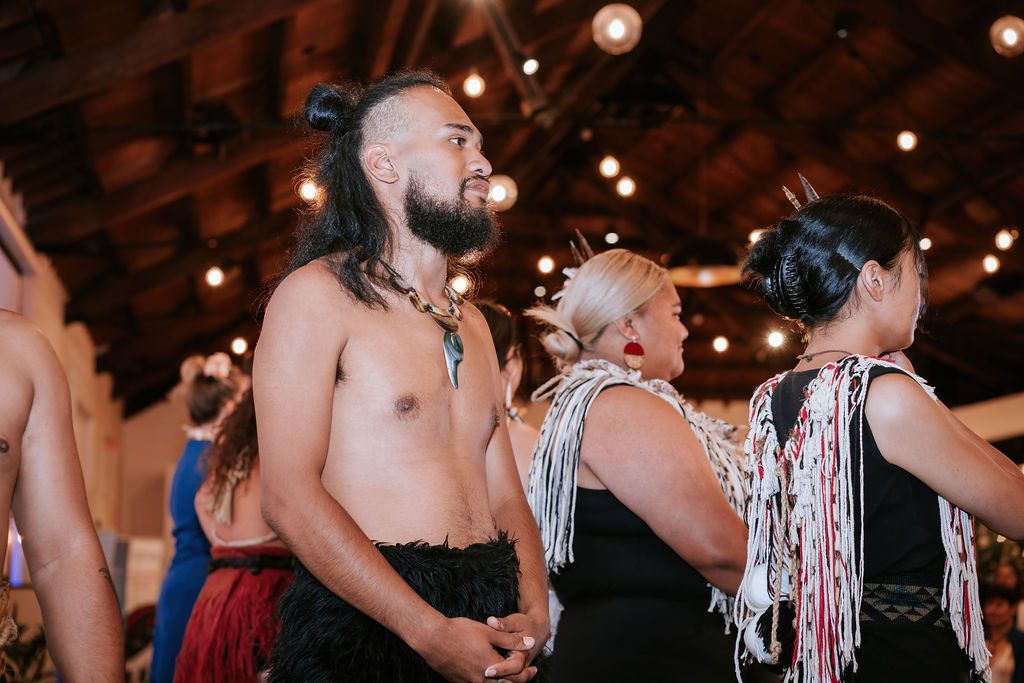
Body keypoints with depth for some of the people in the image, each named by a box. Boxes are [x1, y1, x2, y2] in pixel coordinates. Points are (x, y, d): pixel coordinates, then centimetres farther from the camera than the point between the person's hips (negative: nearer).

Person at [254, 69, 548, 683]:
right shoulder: (317, 294, -6)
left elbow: (504, 498, 12)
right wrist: (430, 632, -22)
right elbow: (290, 497, -16)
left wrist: (534, 614, -8)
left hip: (490, 624, 6)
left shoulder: (472, 325, 15)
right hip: (366, 627, -6)